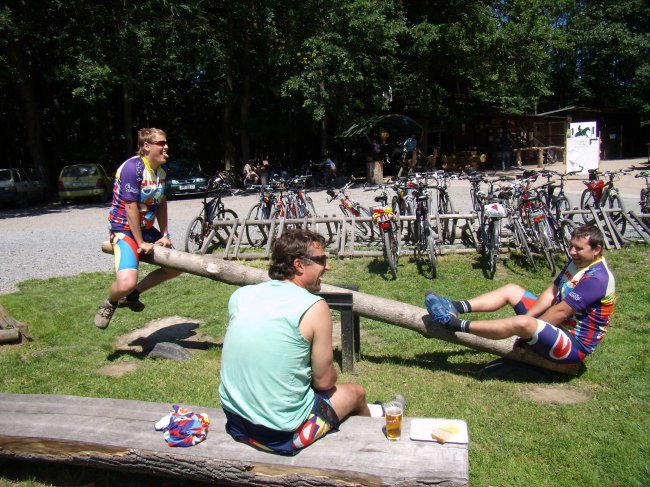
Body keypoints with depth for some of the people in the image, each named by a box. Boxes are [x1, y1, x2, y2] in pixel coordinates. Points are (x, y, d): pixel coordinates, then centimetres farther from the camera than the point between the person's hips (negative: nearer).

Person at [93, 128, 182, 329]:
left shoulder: (161, 171, 3)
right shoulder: (132, 167, -22)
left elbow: (161, 204, 8)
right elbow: (131, 208, -22)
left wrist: (165, 235, 0)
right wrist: (141, 243, -19)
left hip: (147, 228, 9)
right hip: (124, 229, -9)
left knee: (175, 267, 14)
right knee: (126, 283, -27)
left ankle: (132, 295, 28)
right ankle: (109, 304, 9)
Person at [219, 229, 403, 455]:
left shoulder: (240, 295, -2)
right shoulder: (315, 307, -18)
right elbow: (324, 381, -10)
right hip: (282, 435, -5)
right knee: (355, 392, 19)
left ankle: (368, 413, 51)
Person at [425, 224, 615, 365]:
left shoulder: (597, 277, -24)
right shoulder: (577, 263, 7)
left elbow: (560, 312, -25)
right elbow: (551, 294, 3)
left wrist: (529, 327, -17)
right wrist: (527, 317, -8)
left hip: (575, 344, -10)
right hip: (560, 325, 10)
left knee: (522, 324, -36)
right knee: (511, 290, 4)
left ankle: (457, 325, -30)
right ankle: (457, 307, -10)